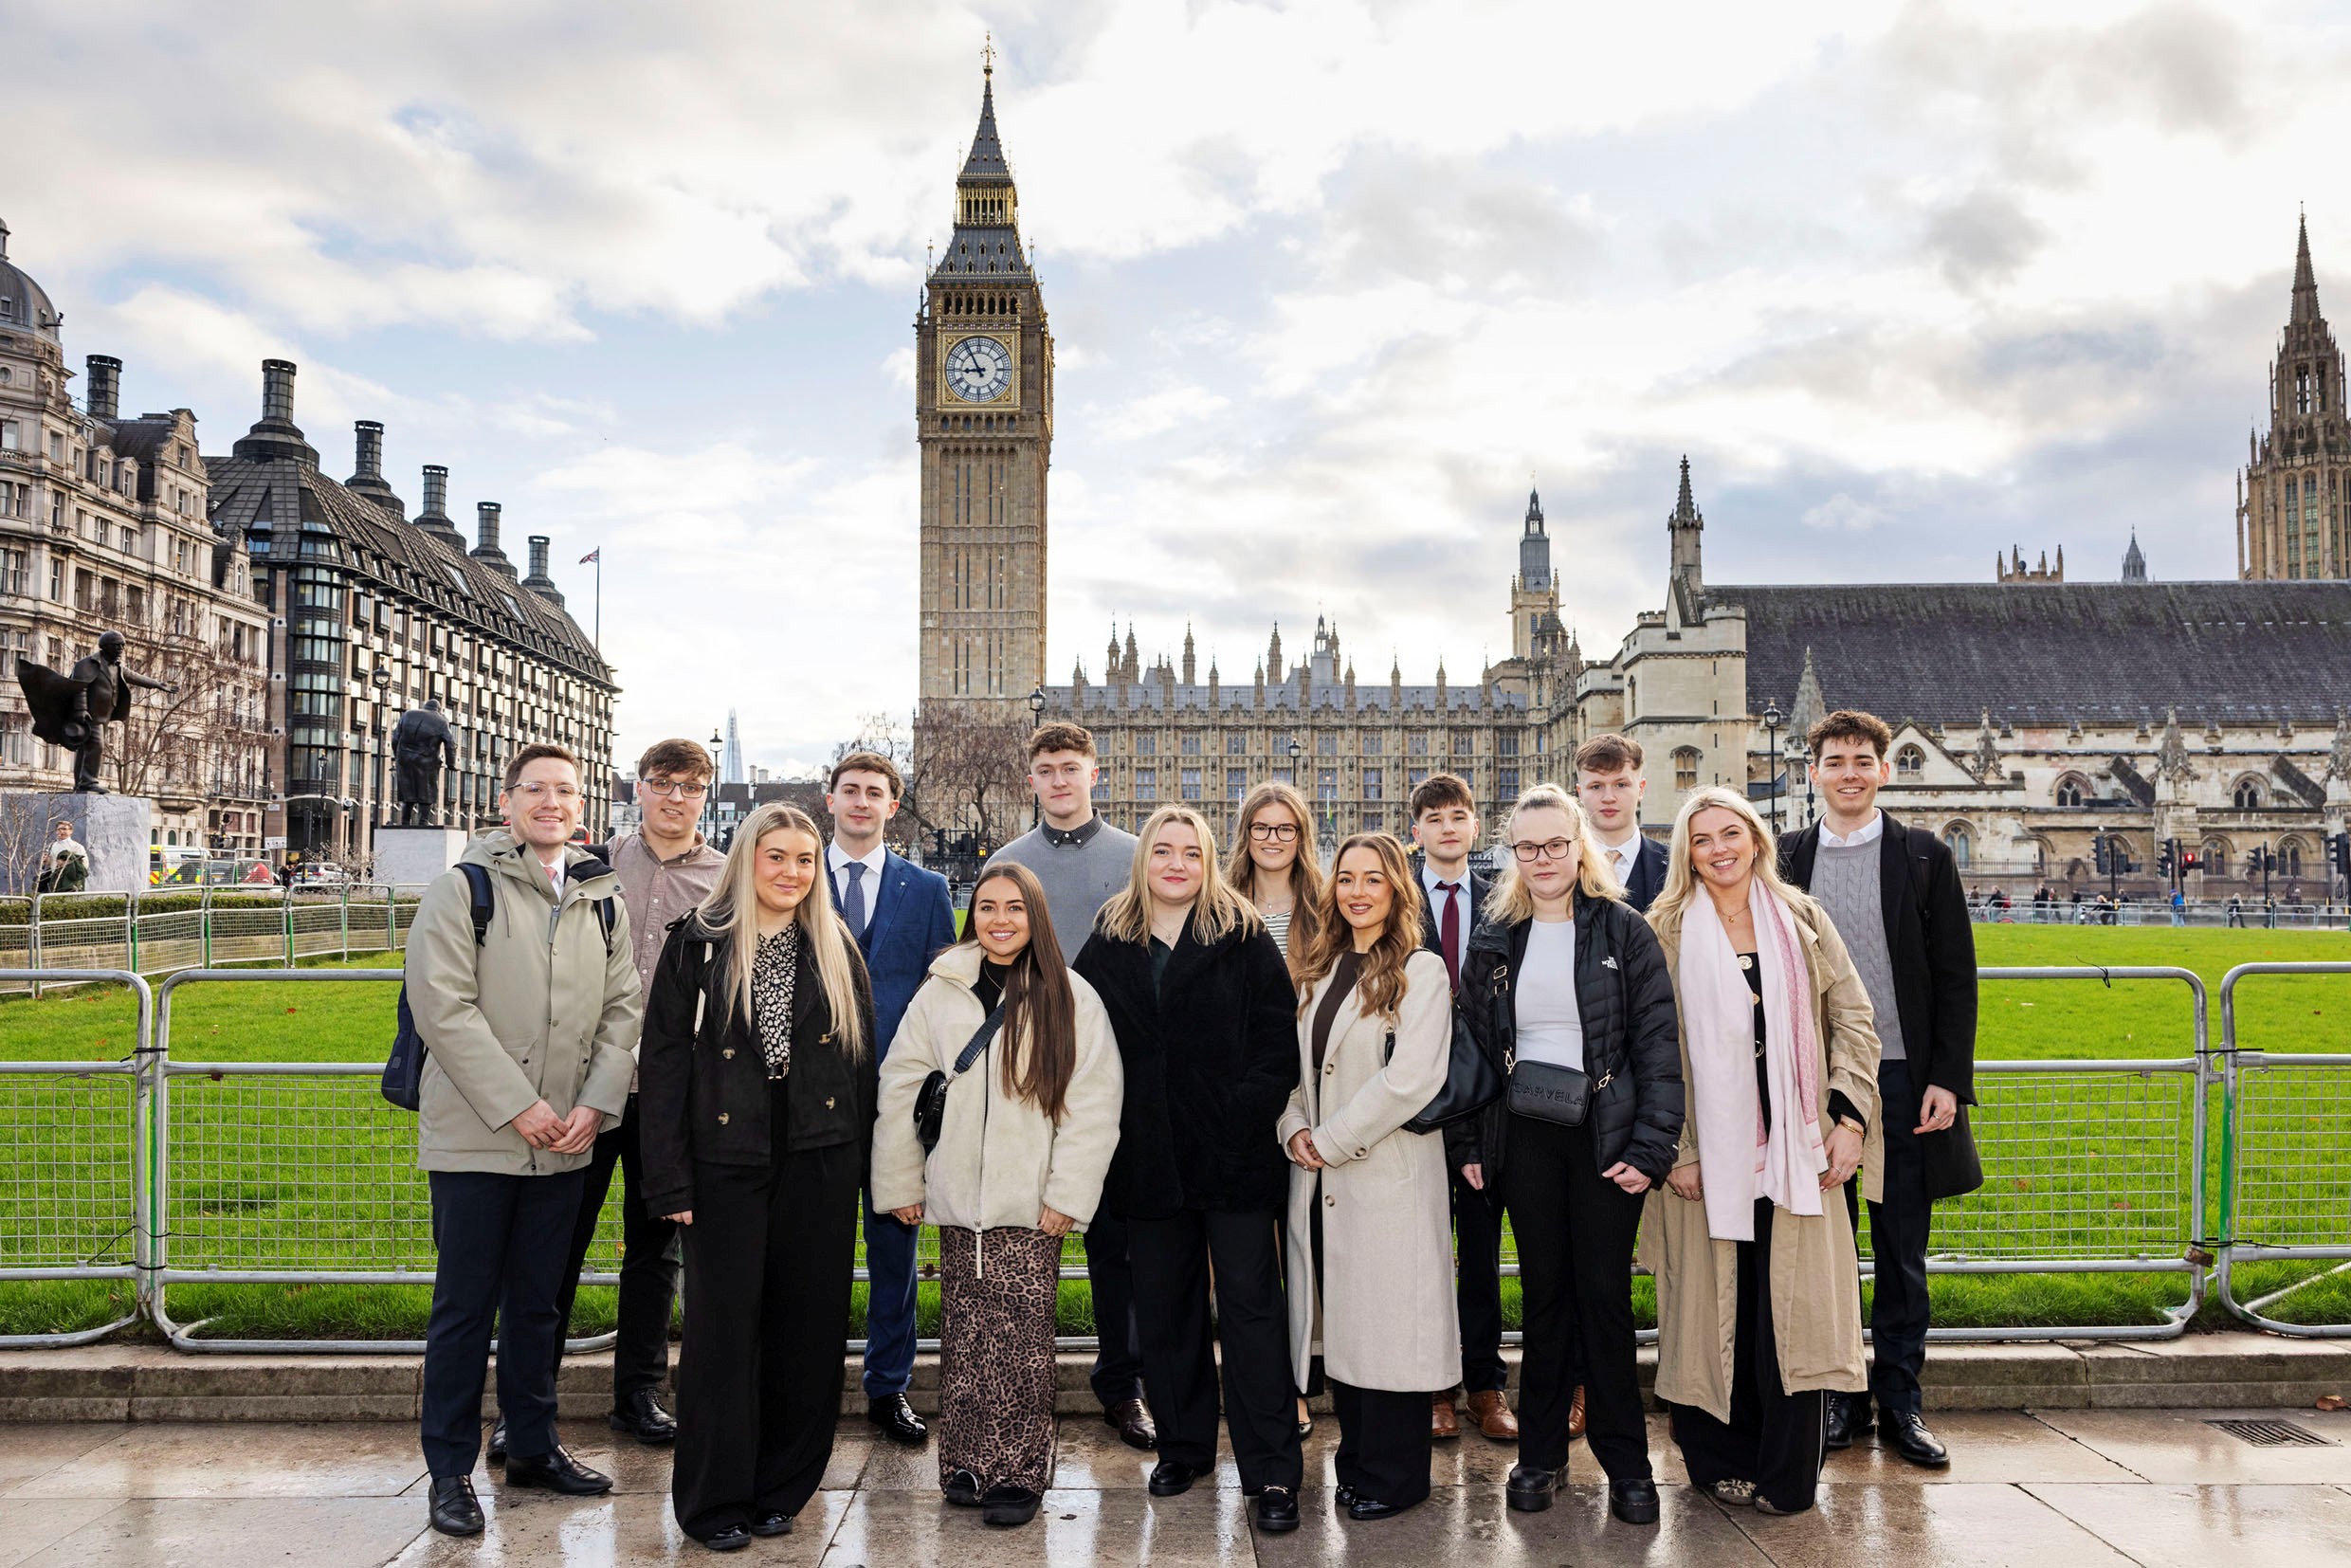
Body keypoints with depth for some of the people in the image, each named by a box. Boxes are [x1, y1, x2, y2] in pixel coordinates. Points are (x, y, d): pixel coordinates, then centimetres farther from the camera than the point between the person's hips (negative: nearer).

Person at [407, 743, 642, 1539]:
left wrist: (596, 1103, -6)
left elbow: (623, 1009, 8)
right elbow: (445, 1007, -13)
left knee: (538, 1300, 16)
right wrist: (516, 1105, -16)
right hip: (475, 1136, -4)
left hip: (565, 1141, 4)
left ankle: (534, 1446, 30)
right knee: (465, 1307, 4)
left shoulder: (603, 900, 9)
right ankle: (451, 1470, 17)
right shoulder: (460, 890, -5)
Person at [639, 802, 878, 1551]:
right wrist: (670, 1179, -9)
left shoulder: (837, 951, 8)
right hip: (727, 1161, -2)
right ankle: (714, 1501, 16)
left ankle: (780, 1489, 22)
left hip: (819, 1164, 3)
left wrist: (858, 1166, 3)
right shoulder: (697, 944, 0)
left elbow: (861, 1064, 9)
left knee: (806, 1326, 7)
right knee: (724, 1325, 2)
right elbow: (664, 1061, -3)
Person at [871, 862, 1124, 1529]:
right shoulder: (941, 993, 4)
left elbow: (1094, 1105, -3)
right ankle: (967, 1462, 18)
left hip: (1031, 1205, -2)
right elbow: (899, 1090, 8)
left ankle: (1018, 1473, 9)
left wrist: (1068, 1195, -7)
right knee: (964, 1333, 5)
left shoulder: (1071, 999, -1)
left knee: (1023, 1339, -2)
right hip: (957, 1200, 2)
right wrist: (900, 1185, 6)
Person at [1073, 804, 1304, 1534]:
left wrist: (1248, 1112, -15)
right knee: (1164, 1306, 13)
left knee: (1251, 1305, 0)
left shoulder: (1245, 940, -1)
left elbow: (1280, 1038, -5)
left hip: (1235, 1151, -3)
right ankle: (1183, 1445, 29)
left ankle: (1273, 1472, 7)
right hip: (1148, 1158, 3)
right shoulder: (1106, 947, 6)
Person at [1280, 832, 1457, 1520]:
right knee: (1339, 1322, 12)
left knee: (1388, 1323, 1)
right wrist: (1296, 1131, -3)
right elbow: (1293, 1065, 15)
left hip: (1389, 1174, -6)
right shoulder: (1317, 971, 13)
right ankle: (1357, 1462, 26)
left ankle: (1393, 1476, 15)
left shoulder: (1421, 972, -6)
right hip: (1321, 1180, 6)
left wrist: (1331, 1141, -12)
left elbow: (1410, 1079, -15)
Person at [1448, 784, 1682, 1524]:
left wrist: (1651, 1147, -12)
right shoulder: (1494, 940, 6)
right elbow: (1473, 1043, 8)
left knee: (1605, 1294, 2)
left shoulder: (1623, 930, -2)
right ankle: (1541, 1450, 21)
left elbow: (1657, 1041, -5)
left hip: (1604, 1134, -2)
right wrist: (1466, 1144, 2)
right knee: (1544, 1291, 10)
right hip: (1524, 1136, 2)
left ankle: (1625, 1460, 15)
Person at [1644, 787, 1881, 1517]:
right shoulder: (1666, 931, 1)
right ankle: (1722, 1461, 20)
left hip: (1794, 1147, 1)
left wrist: (1849, 1117, -4)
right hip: (1709, 1148, -1)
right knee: (1714, 1303, 4)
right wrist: (1674, 1148, -8)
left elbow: (1853, 1020, 6)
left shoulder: (1801, 920, 7)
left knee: (1794, 1306, 1)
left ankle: (1786, 1476, 14)